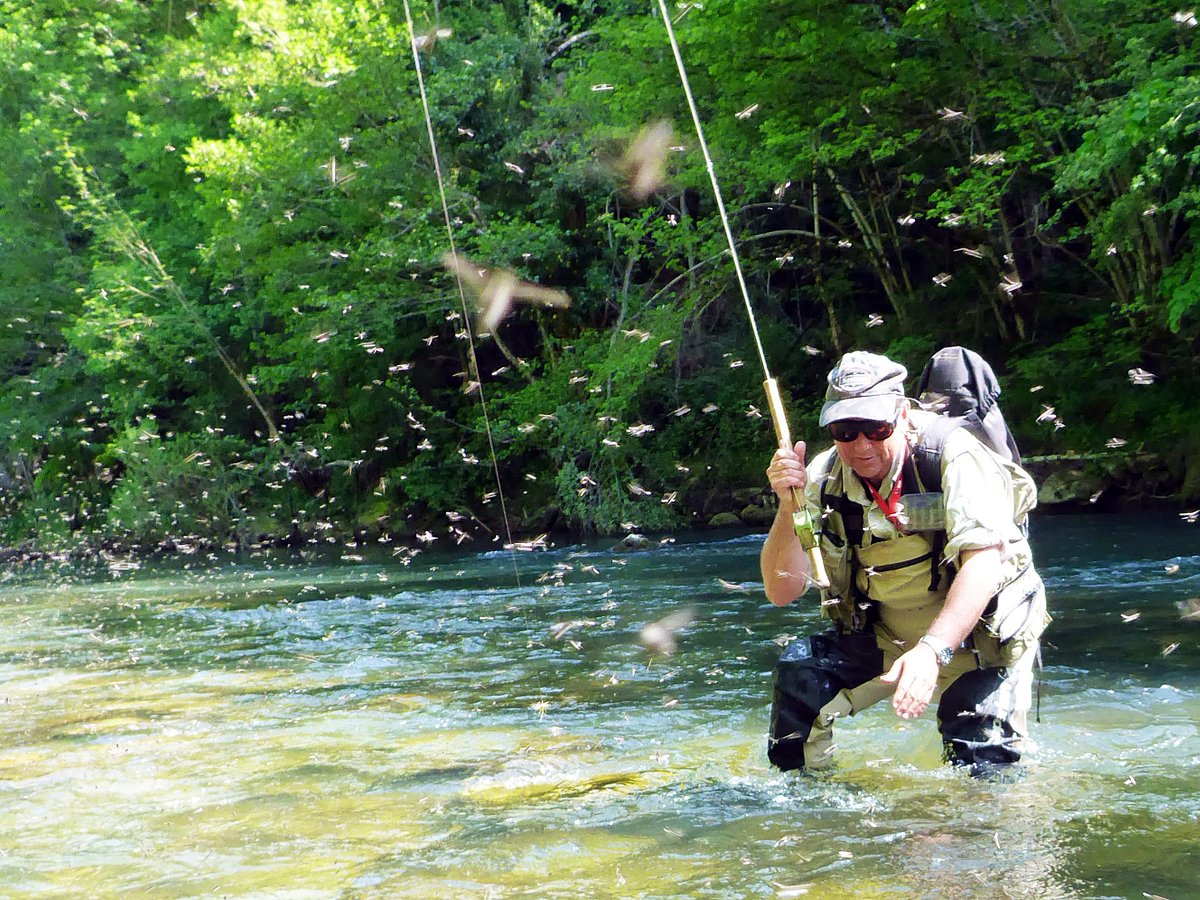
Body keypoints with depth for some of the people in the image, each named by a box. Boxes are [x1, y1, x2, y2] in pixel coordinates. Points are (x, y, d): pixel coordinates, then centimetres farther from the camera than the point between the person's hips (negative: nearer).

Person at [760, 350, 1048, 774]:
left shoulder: (953, 457, -24)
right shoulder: (824, 478, -11)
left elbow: (985, 561, -35)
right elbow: (781, 592, -13)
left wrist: (932, 650, -47)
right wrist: (789, 506, -28)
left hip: (981, 639, -4)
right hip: (887, 640, 4)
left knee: (983, 773, -15)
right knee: (800, 670, -14)